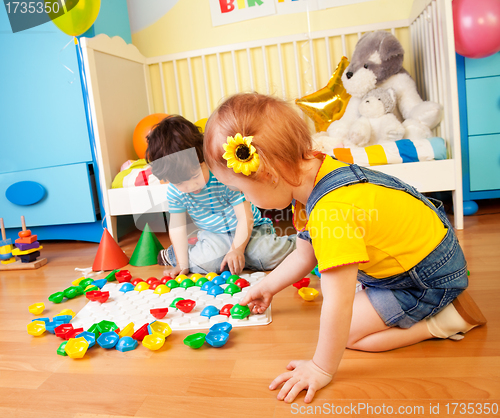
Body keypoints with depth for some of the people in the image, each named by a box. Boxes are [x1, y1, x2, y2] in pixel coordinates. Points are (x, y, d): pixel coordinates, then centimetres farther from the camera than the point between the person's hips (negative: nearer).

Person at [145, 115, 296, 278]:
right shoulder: (174, 192, -12)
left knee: (269, 255, -28)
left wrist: (236, 249, -28)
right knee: (205, 260, -29)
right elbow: (177, 226, -1)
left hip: (245, 231, -2)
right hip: (213, 236, 3)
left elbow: (245, 217, -20)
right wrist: (183, 264, -5)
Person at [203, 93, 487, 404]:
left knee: (348, 332, -8)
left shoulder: (332, 209, -39)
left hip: (429, 277, -9)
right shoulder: (314, 174, -7)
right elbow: (304, 254, 7)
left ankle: (443, 320, 0)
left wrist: (322, 369, -21)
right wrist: (267, 287, 17)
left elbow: (337, 305, -35)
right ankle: (440, 304, 20)